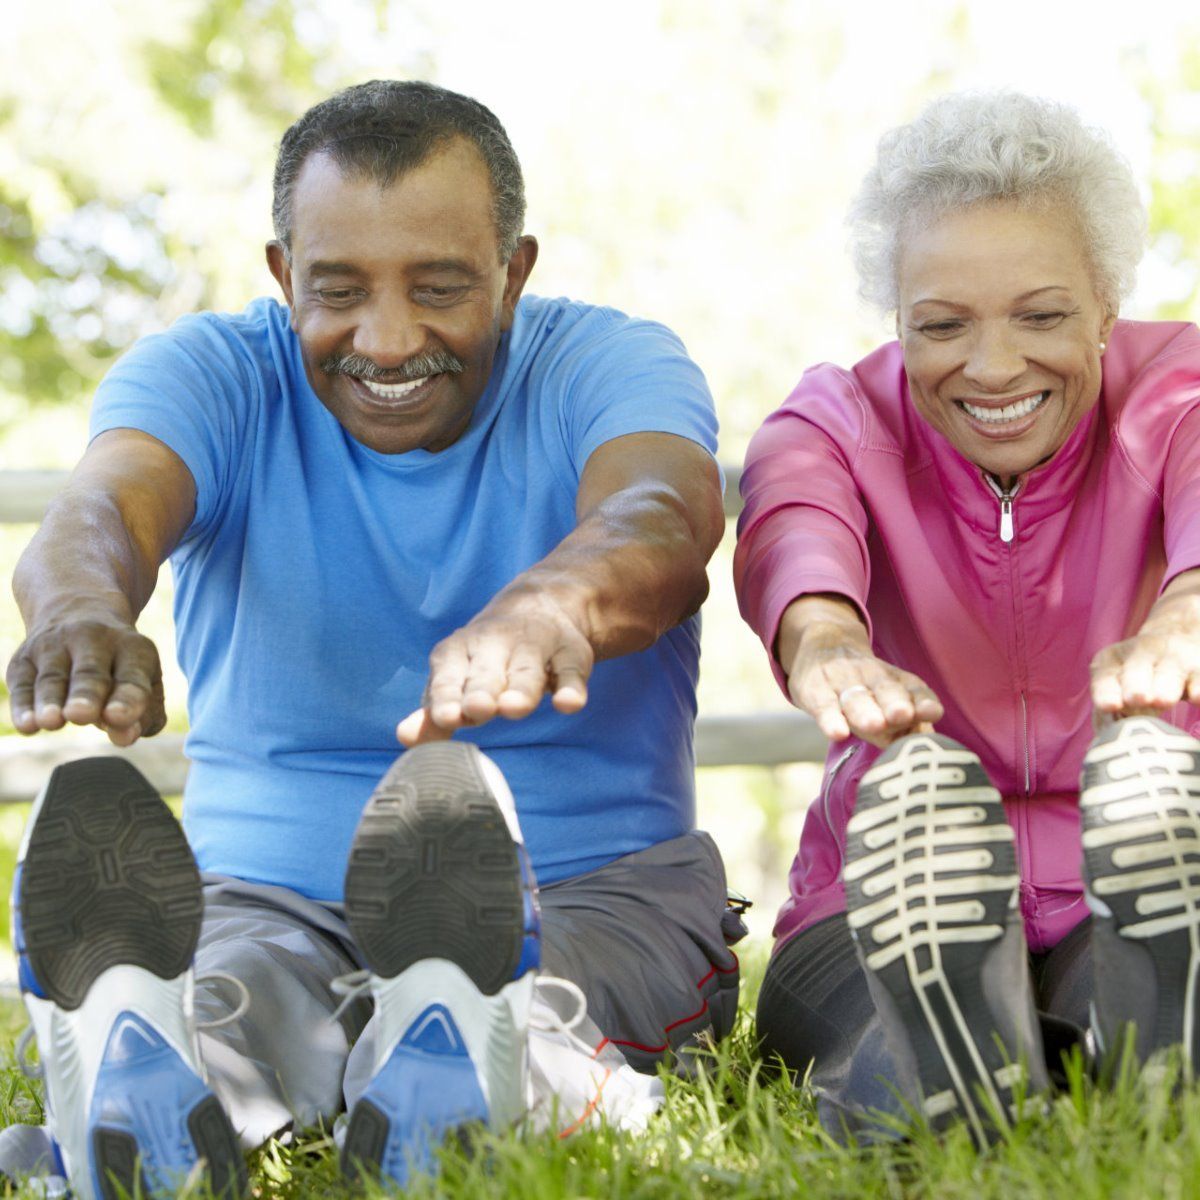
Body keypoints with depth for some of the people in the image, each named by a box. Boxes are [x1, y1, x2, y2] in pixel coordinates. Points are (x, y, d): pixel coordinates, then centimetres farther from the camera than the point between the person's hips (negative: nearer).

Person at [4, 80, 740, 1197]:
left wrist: (554, 602, -54)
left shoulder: (611, 366, -1)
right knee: (228, 997, -36)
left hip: (590, 884, 0)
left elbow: (662, 517, -27)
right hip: (271, 889, 1)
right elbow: (106, 505, -22)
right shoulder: (208, 373, 2)